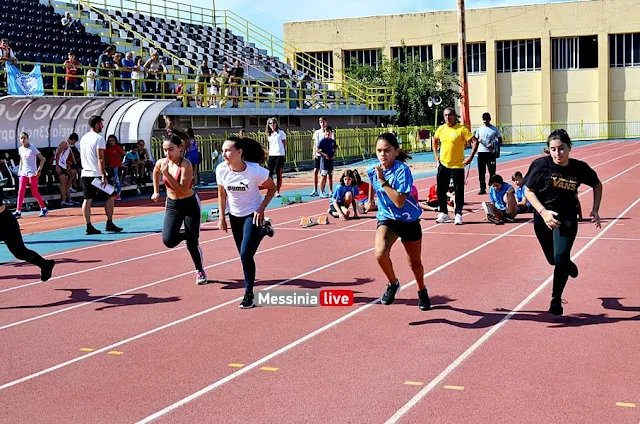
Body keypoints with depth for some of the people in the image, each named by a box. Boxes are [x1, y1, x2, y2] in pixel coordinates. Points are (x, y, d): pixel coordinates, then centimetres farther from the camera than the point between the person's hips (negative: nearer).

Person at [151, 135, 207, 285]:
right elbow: (156, 172, 18)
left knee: (192, 242, -1)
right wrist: (156, 191, 20)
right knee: (168, 241, -11)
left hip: (190, 204, -4)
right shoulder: (161, 163, -8)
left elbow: (183, 190, -31)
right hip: (172, 205, 4)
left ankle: (200, 271, 24)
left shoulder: (185, 165, -24)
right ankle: (187, 235, 24)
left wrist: (167, 174, -36)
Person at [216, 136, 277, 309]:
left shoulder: (255, 170, -27)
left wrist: (262, 208, -19)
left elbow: (272, 188, -9)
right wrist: (222, 218, 3)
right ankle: (263, 229, 50)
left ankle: (249, 294, 3)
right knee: (244, 254, 17)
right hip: (234, 215, 5)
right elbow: (222, 195, 1)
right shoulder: (221, 170, -17)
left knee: (246, 254, -16)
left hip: (253, 214, -5)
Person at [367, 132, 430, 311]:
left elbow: (399, 202, -32)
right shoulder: (372, 170, -10)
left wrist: (383, 181, -32)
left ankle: (422, 291, 45)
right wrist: (370, 200, 30)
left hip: (409, 220, -2)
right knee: (380, 253, -27)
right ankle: (393, 283, 3)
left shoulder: (402, 170, -24)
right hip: (387, 219, 2)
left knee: (414, 262, 15)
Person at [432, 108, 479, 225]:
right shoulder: (441, 129, 5)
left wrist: (470, 157, -17)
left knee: (459, 191, 0)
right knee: (441, 190, 8)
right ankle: (443, 213, 21)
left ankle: (458, 214, 9)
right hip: (443, 164, 5)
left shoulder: (461, 129, -11)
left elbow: (475, 142, -13)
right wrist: (435, 155, 15)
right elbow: (435, 140, 24)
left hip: (457, 165, -5)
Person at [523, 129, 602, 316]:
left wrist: (595, 209, -2)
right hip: (543, 217, 1)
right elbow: (528, 191, -9)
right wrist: (543, 212, -22)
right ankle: (568, 264, 53)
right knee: (553, 259, 16)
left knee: (560, 258, -17)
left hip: (567, 218, -1)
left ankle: (556, 300, 2)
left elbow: (597, 185, 8)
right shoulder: (541, 165, -17)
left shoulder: (579, 168, -12)